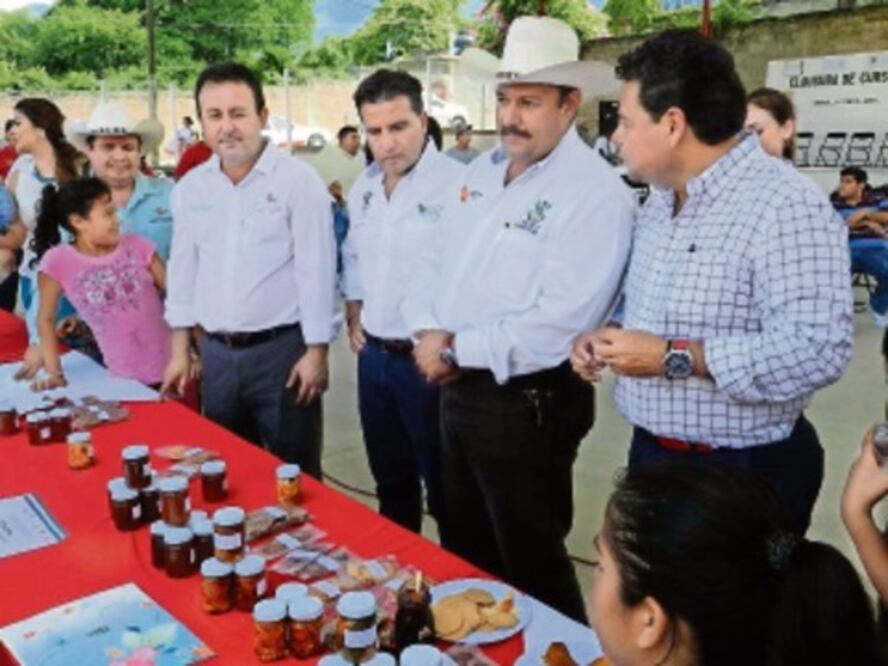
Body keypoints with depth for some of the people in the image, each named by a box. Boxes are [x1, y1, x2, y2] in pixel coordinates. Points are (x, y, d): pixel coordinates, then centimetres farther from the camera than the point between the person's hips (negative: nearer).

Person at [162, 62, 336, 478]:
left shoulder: (298, 181, -9)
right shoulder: (189, 188, 7)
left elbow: (315, 271, -10)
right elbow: (182, 272, 12)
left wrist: (316, 352, -13)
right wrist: (180, 350, 11)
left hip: (281, 349, -5)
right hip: (217, 353, 5)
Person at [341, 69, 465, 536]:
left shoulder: (457, 184, -16)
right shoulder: (362, 189, 8)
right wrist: (354, 319, 13)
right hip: (373, 357, 7)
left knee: (447, 490, 7)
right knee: (391, 481, 23)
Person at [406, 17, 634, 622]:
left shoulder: (595, 192, -19)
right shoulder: (485, 169, 8)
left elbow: (556, 325, -27)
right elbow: (438, 260, 12)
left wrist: (454, 349, -17)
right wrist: (429, 332, -7)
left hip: (528, 405, -8)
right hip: (458, 391, 8)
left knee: (533, 566, 11)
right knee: (466, 554, 24)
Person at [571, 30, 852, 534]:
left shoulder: (785, 208, -21)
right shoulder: (662, 201, 8)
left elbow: (817, 350, -29)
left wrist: (674, 357, -27)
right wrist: (606, 339, -1)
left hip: (744, 475, -8)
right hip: (652, 454, 8)